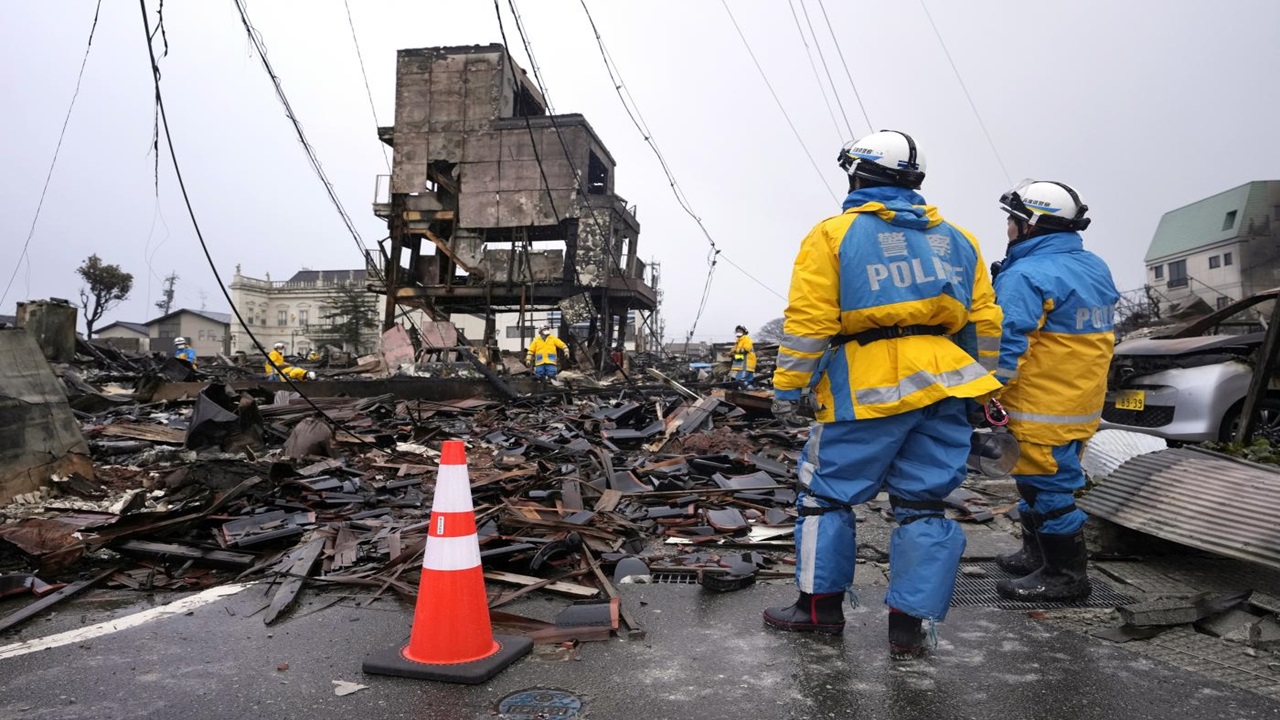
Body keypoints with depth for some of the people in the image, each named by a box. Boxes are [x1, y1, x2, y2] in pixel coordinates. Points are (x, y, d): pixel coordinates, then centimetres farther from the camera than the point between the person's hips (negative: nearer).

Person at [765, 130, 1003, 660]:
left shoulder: (834, 234, 1)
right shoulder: (955, 239, 16)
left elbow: (808, 321, -7)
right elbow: (983, 323, 16)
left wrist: (788, 389, -4)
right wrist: (979, 390, 22)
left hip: (869, 392, -4)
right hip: (944, 387, 5)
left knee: (827, 493, 10)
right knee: (923, 505, 9)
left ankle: (821, 606, 18)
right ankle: (910, 626, 12)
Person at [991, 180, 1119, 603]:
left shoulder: (1027, 276, -18)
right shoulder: (1095, 269, 13)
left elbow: (1006, 346, -24)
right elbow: (1103, 334, 22)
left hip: (1042, 409, -10)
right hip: (1083, 405, 10)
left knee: (1047, 486, 0)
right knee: (1048, 480, 20)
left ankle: (1064, 575, 9)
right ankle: (1037, 555, 33)